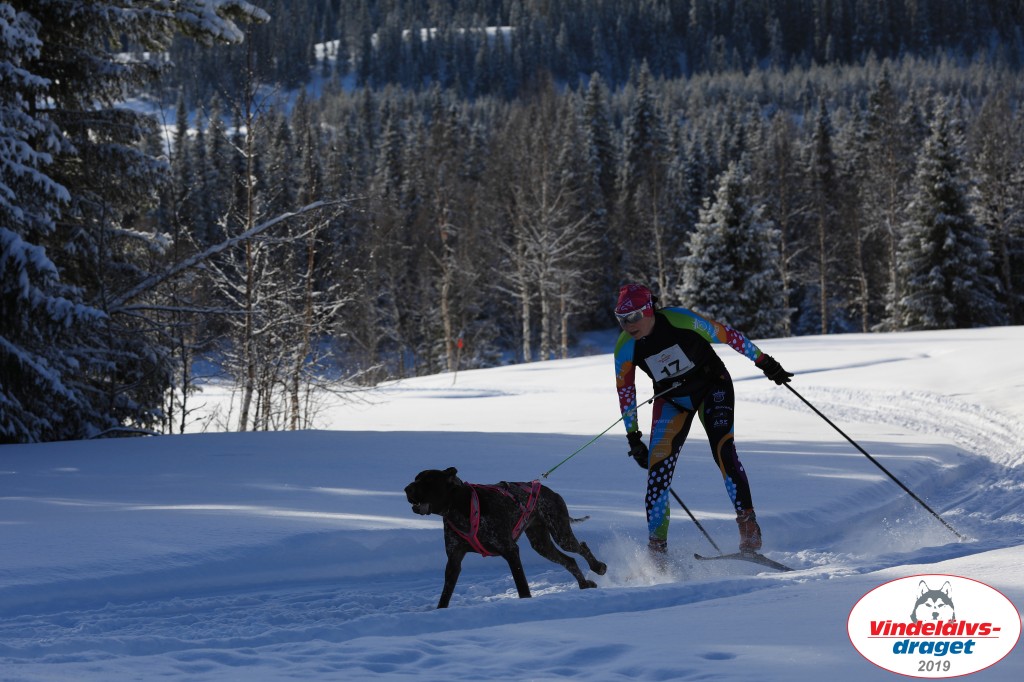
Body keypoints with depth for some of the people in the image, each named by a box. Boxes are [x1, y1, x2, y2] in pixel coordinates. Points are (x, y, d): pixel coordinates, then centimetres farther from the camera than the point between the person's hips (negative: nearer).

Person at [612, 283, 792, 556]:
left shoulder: (680, 320, -27)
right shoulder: (625, 347, -17)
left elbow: (726, 334, -15)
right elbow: (625, 392, -3)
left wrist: (765, 362, -8)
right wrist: (633, 437, -1)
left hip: (712, 387, -3)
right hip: (671, 398, 3)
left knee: (723, 448, -24)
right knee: (658, 465, -10)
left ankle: (749, 527, -18)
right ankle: (656, 547, -2)